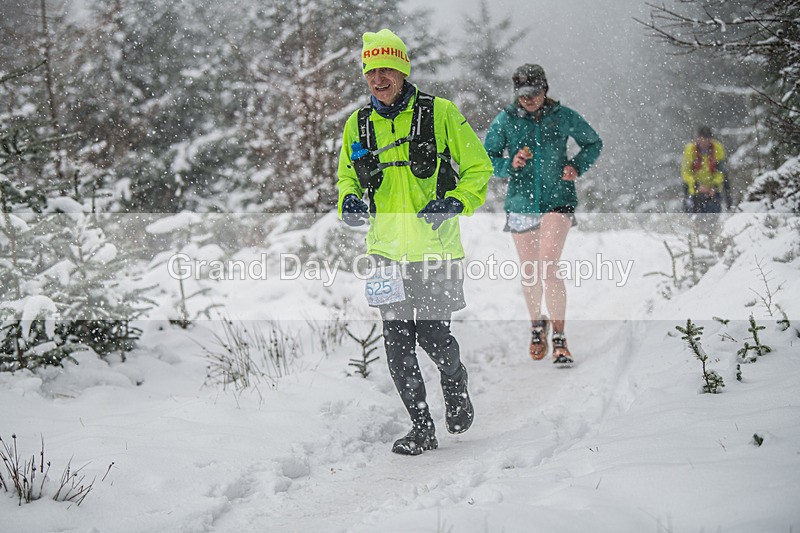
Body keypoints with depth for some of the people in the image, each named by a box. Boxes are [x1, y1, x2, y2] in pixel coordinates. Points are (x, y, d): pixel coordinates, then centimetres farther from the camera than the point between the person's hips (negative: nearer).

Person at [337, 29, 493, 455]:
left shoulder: (439, 113, -3)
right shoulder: (357, 125, 7)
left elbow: (478, 168, 2)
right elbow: (346, 176, 22)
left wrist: (455, 203, -14)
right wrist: (349, 202, 0)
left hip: (436, 249, -3)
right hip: (388, 251, 3)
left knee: (432, 335, -4)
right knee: (397, 344, 1)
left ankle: (456, 386, 30)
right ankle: (421, 427, 14)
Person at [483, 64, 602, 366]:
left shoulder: (563, 117, -3)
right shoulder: (505, 121, -3)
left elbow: (593, 143, 12)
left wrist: (577, 166, -6)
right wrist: (509, 164, -19)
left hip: (558, 201, -2)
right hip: (521, 204, 2)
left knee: (549, 269, -17)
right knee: (529, 273, 10)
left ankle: (559, 337, -7)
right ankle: (537, 324, 36)